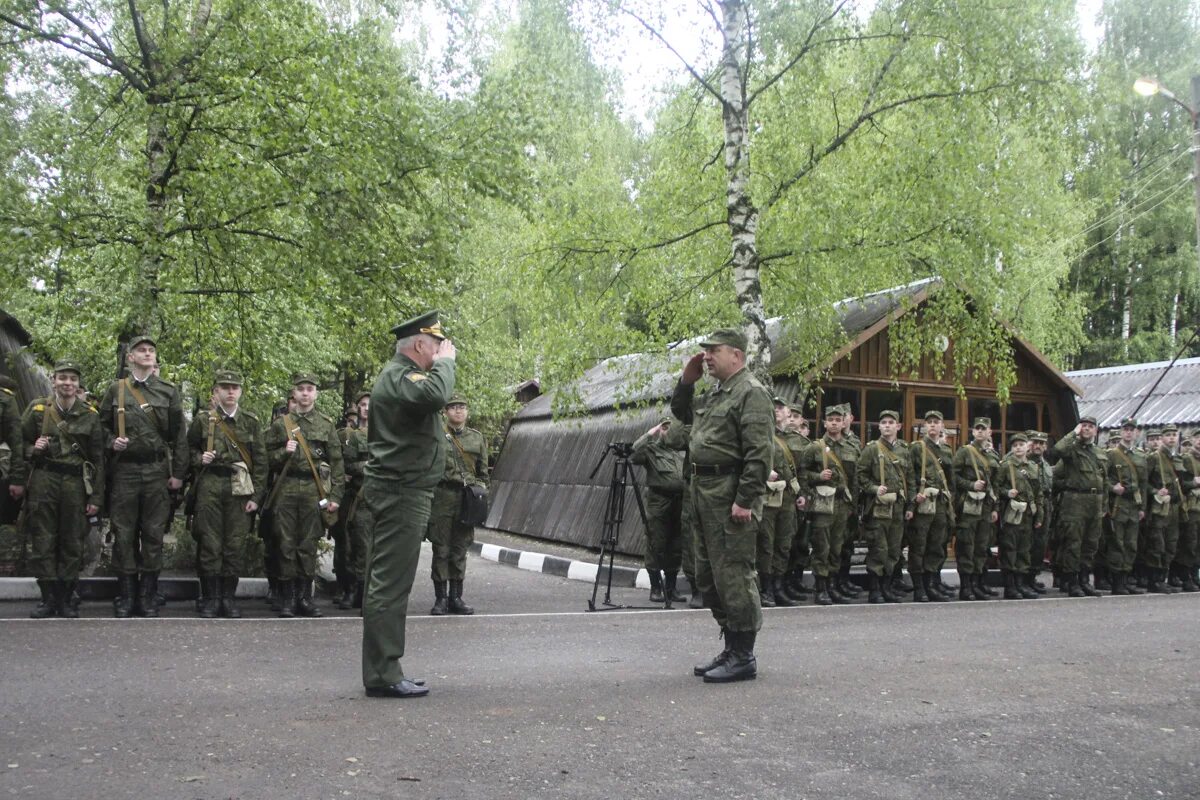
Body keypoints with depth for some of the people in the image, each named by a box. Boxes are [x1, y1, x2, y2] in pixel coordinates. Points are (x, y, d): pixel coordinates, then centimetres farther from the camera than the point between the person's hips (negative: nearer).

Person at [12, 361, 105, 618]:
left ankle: (65, 599, 13)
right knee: (42, 541, 1)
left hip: (75, 483, 0)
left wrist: (96, 497, 0)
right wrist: (18, 480, -5)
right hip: (43, 481, 0)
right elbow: (21, 445, 9)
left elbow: (98, 459, 4)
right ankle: (48, 598, 10)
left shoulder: (89, 415, 5)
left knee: (72, 543, 3)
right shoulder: (37, 409, 5)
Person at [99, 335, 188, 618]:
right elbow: (102, 426, 14)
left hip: (158, 470, 0)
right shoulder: (116, 390, 7)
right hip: (124, 470, 0)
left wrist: (178, 473, 1)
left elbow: (179, 435, 5)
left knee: (154, 533, 2)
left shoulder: (169, 391, 6)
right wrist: (112, 442, -8)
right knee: (124, 533, 2)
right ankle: (126, 597, 11)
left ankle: (148, 597, 10)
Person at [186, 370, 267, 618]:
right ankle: (211, 597, 9)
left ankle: (229, 597, 13)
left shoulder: (251, 422, 7)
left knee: (236, 544, 3)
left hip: (240, 488, 1)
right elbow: (189, 448, 16)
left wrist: (256, 496, 1)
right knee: (210, 543, 0)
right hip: (209, 487, -1)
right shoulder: (202, 419, 5)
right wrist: (199, 458, -6)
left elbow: (260, 461, 6)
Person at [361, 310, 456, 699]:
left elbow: (432, 398, 23)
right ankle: (383, 674, -5)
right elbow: (435, 395, -33)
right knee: (391, 584, -9)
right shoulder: (399, 376, -14)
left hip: (397, 492, 11)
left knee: (384, 583, 13)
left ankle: (382, 672, 20)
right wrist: (445, 361, -19)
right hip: (402, 492, -11)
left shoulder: (399, 374, 19)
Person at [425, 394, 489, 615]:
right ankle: (440, 598, 6)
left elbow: (483, 472, 17)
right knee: (441, 549, 0)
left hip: (467, 498, 3)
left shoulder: (477, 438, 12)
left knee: (460, 550, 7)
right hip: (442, 497, -3)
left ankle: (456, 597, 14)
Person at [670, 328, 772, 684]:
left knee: (733, 574, -6)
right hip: (704, 491, 10)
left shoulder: (750, 392, -12)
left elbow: (759, 453, -19)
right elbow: (680, 412, 33)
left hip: (729, 494, -10)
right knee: (708, 574, 15)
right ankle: (732, 647, 25)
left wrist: (745, 500, -23)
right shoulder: (715, 393, 18)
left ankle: (743, 657, 3)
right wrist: (687, 380, 16)